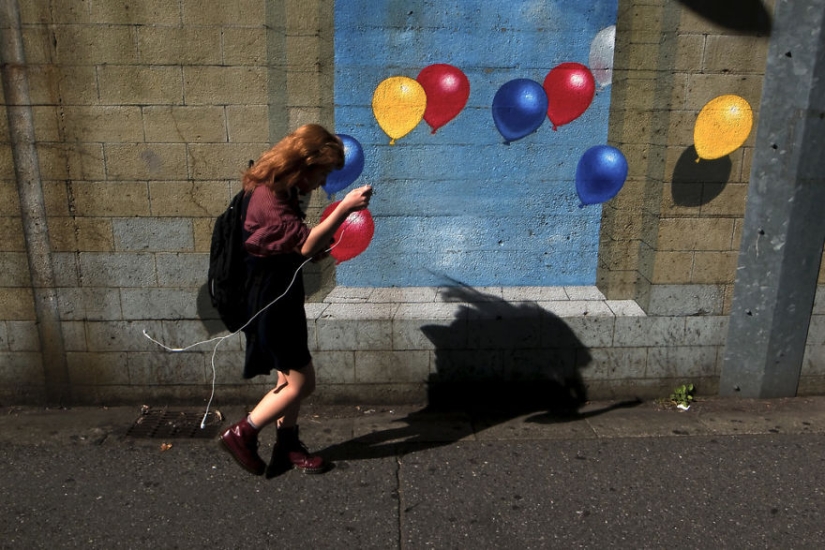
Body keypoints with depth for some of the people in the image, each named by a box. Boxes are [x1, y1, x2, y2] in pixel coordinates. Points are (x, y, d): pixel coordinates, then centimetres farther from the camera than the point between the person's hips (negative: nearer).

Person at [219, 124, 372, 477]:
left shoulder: (280, 192, 11)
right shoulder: (267, 197, -22)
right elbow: (305, 245, -31)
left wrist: (321, 247, 7)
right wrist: (344, 209, -31)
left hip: (282, 298, 10)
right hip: (269, 302, -10)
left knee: (290, 379, 17)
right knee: (301, 382, -2)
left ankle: (287, 447, 30)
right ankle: (242, 435, 12)